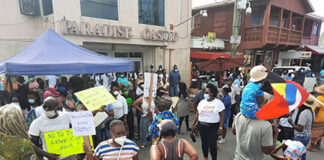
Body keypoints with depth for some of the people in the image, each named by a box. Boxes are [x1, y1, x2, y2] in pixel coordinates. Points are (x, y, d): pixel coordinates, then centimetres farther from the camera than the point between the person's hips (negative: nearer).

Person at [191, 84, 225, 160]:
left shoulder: (218, 103, -6)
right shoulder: (202, 102, 5)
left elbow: (222, 116, -6)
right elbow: (197, 114, 8)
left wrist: (220, 127, -11)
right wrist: (193, 123, 4)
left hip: (213, 127, -4)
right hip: (202, 126, 4)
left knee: (212, 144, -2)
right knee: (204, 143, 14)